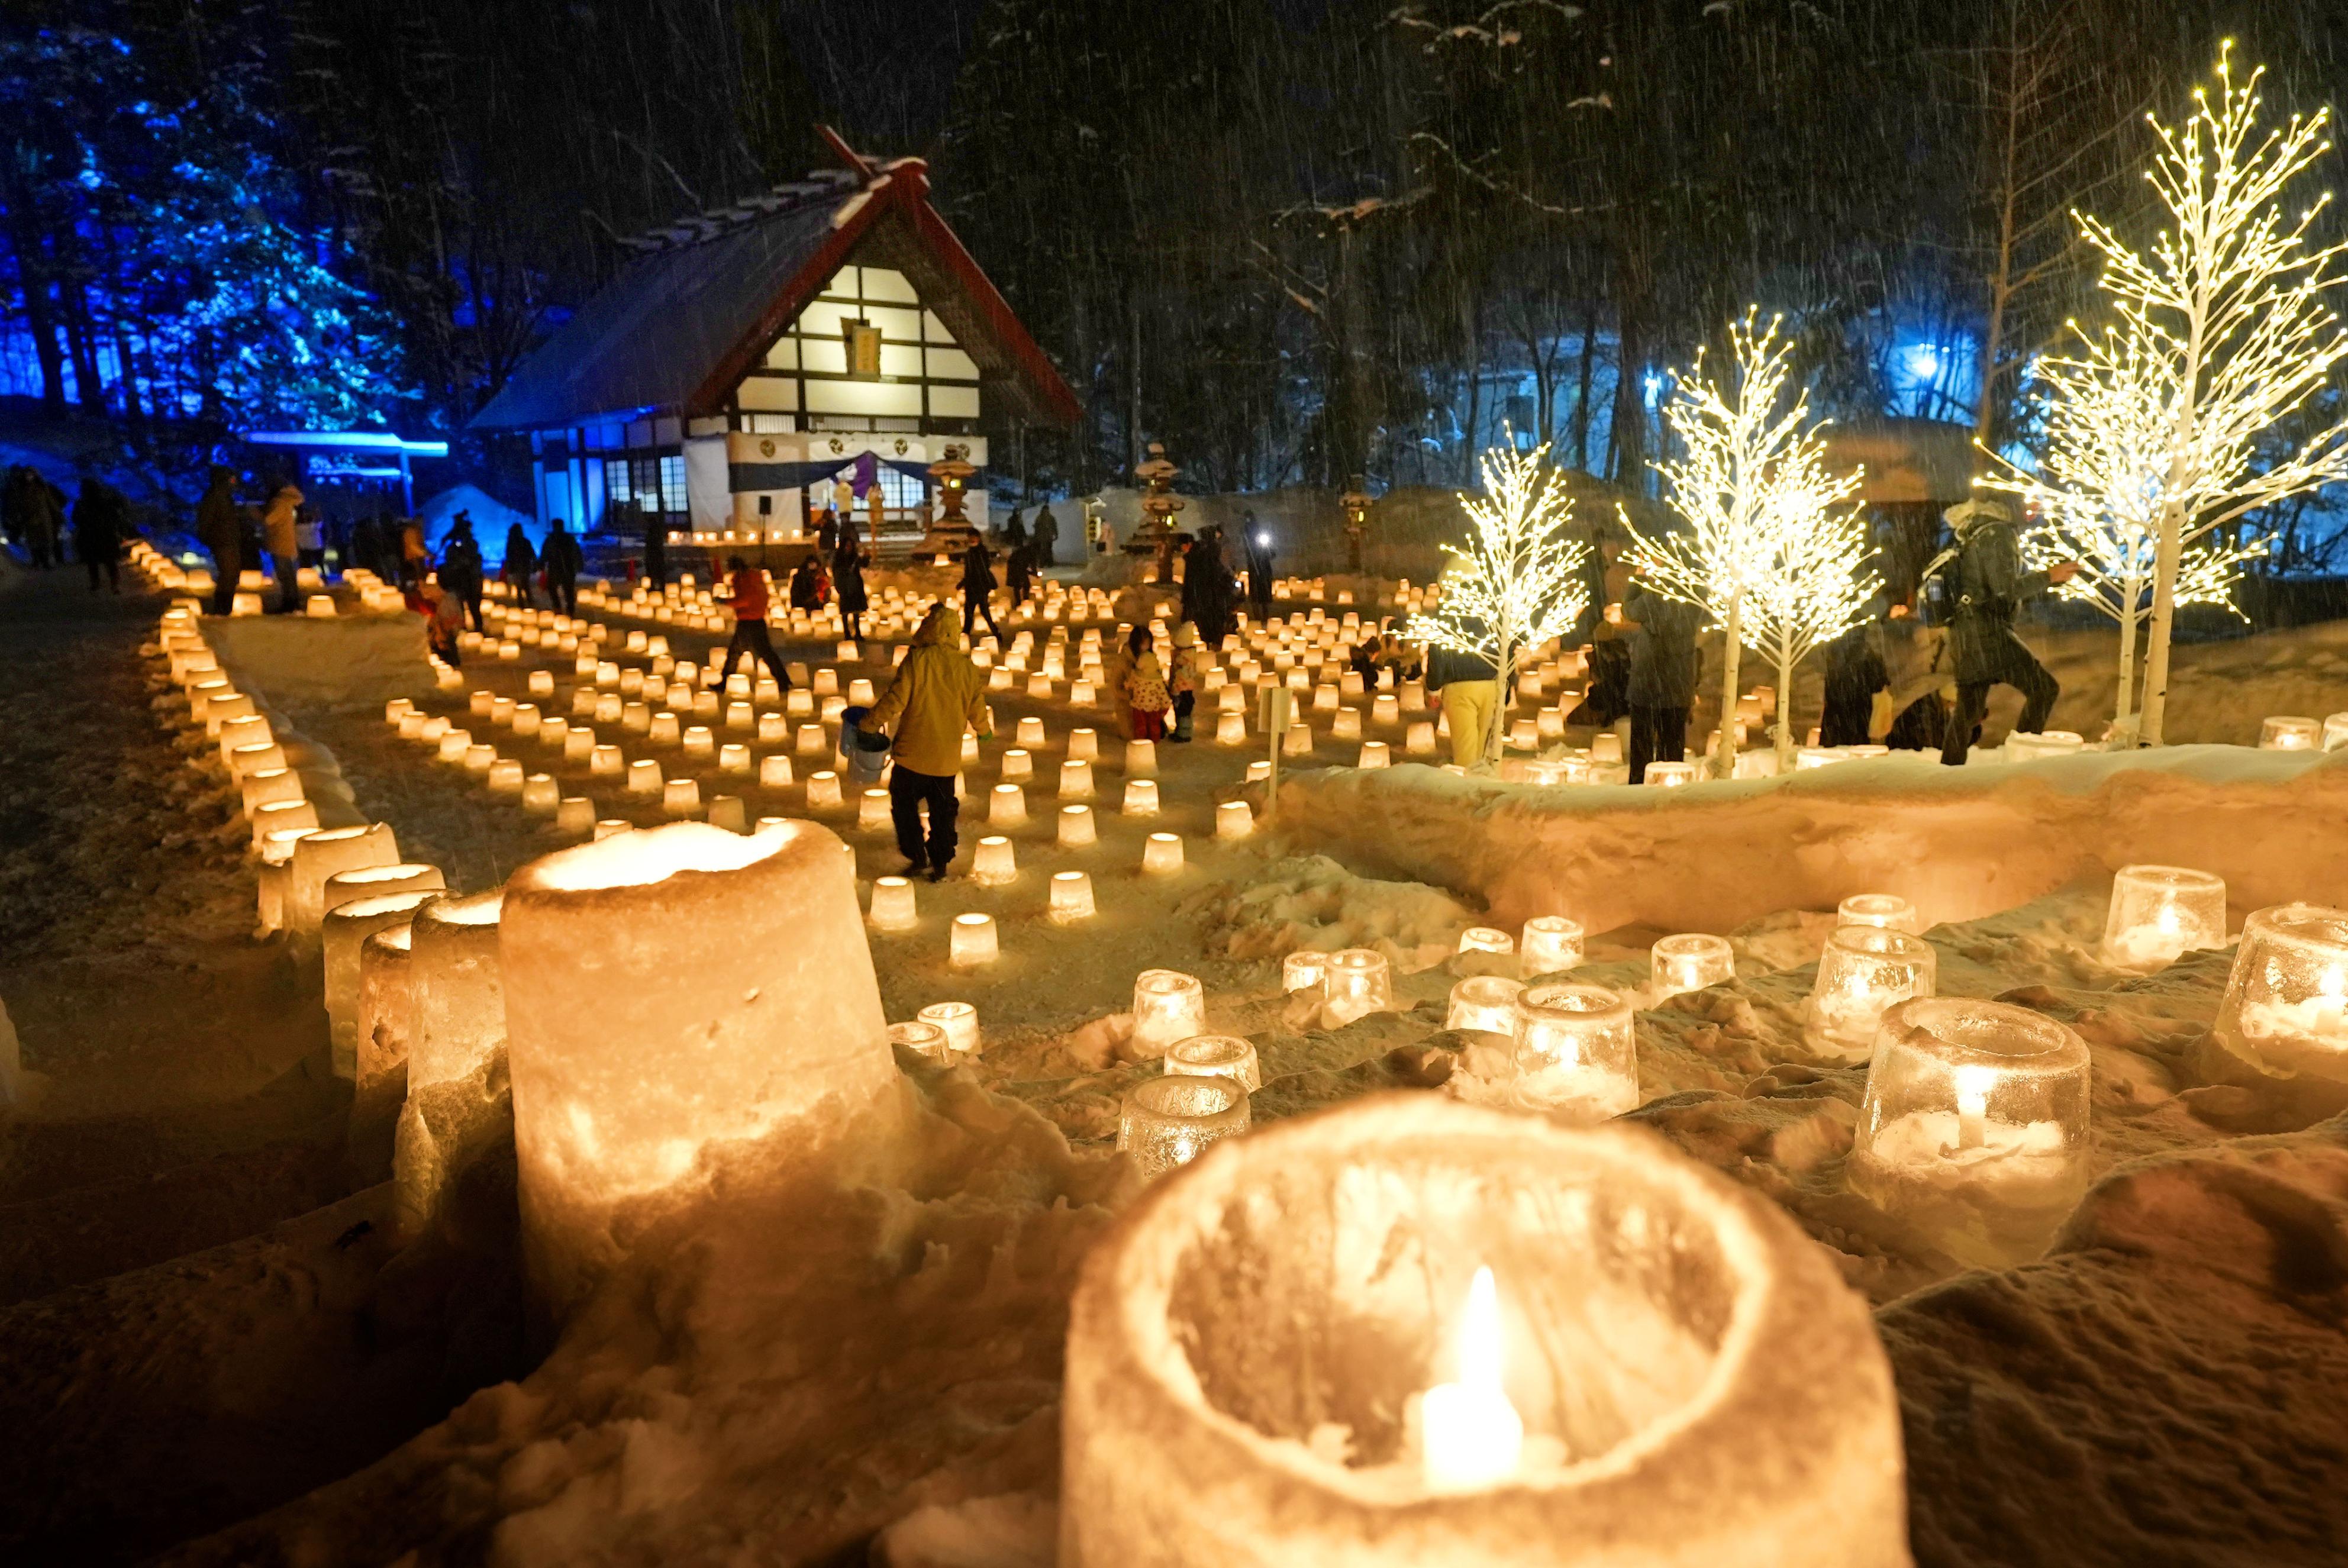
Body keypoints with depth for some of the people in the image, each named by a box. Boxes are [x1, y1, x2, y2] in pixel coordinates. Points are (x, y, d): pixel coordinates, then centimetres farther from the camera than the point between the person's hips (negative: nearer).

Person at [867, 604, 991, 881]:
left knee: (904, 805, 15)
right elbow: (977, 712, 6)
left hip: (913, 753, -4)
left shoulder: (917, 660, -14)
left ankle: (917, 856, 17)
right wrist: (985, 731, 28)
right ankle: (941, 865, 21)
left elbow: (895, 700, -16)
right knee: (942, 811, 16)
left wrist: (870, 723, -2)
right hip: (947, 757, 4)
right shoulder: (968, 668, -2)